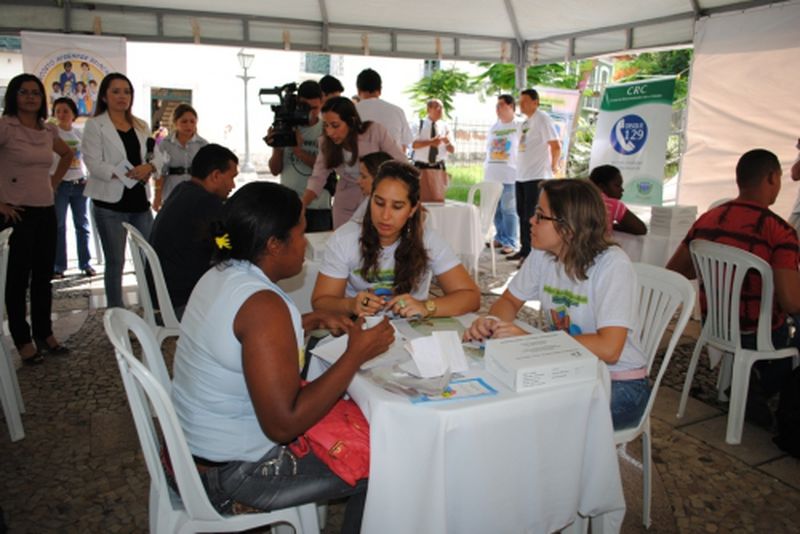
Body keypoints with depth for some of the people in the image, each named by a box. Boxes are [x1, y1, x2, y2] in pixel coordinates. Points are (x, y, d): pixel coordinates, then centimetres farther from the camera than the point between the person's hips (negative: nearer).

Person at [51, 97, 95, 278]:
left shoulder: (80, 134, 9)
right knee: (58, 226, 2)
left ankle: (85, 263, 14)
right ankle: (59, 266, 8)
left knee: (82, 224, 6)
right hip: (59, 184, -3)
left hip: (80, 184, 3)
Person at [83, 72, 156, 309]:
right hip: (110, 202, -4)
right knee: (115, 261, 3)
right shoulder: (95, 126, 0)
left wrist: (149, 167, -9)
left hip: (139, 200, 4)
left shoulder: (141, 126, 15)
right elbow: (94, 164, -10)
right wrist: (127, 174, -19)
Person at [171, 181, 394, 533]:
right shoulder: (262, 304, -28)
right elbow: (284, 425, -30)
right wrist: (357, 354, -23)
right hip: (229, 475, -9)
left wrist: (314, 320, 8)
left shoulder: (220, 275, 0)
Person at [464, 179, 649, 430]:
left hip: (619, 384, -5)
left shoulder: (613, 266, -22)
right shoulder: (542, 255, -4)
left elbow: (608, 349, -31)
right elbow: (509, 301, 10)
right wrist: (491, 323, -14)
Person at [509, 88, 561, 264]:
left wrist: (553, 167, -7)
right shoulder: (526, 122, 16)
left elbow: (556, 145, -15)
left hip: (536, 176, -9)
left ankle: (533, 253, 0)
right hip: (521, 176, 9)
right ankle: (525, 250, 24)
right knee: (522, 214, 14)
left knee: (532, 216, -6)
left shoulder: (542, 118, -10)